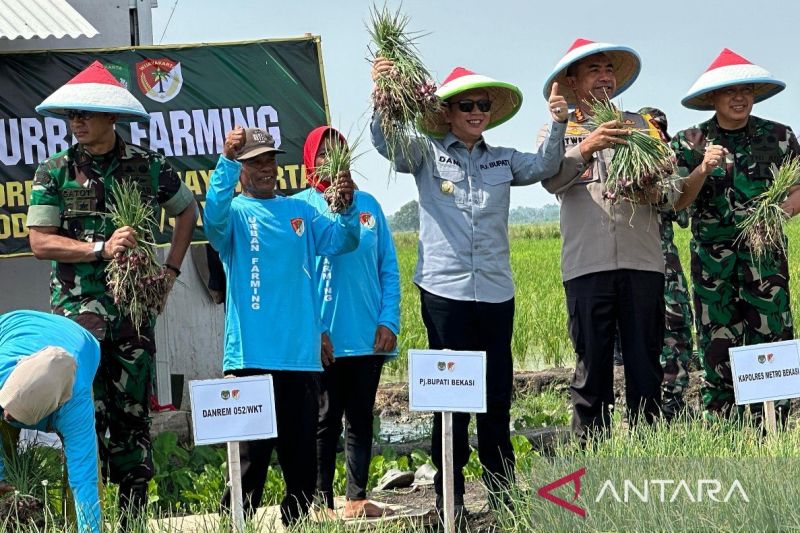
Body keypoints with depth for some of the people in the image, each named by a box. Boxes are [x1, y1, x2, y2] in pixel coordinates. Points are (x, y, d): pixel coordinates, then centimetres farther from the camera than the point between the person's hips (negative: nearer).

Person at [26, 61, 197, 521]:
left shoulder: (148, 166, 6)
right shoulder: (55, 172, 1)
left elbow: (188, 211, 21)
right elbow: (41, 242, -3)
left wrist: (171, 270, 12)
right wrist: (100, 249, -14)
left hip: (136, 306, 2)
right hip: (79, 309, -2)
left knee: (134, 410, 6)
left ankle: (134, 512, 15)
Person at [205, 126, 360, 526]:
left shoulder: (300, 212, 16)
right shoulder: (235, 212, 2)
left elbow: (342, 241, 8)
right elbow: (214, 218, -21)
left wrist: (348, 207, -12)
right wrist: (226, 160, -32)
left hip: (301, 354, 5)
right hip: (252, 355, -5)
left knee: (302, 454, 10)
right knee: (251, 455, -7)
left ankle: (296, 523, 20)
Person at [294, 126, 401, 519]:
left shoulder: (368, 204, 10)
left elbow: (389, 268, 10)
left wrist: (388, 321, -1)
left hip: (369, 336, 4)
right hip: (325, 339, -4)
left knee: (361, 419, 9)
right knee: (326, 420, 2)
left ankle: (357, 499, 16)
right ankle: (322, 503, 8)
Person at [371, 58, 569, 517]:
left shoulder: (502, 160, 13)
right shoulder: (428, 155, 3)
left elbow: (545, 167, 2)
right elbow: (385, 142, -11)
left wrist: (558, 125, -15)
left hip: (496, 293, 3)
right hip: (445, 291, -3)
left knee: (498, 399, 9)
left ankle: (504, 497, 19)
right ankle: (450, 504, 7)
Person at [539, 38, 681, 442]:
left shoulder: (642, 125, 17)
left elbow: (673, 188, 9)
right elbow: (551, 180, -8)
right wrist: (588, 147, -24)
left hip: (642, 261, 2)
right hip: (587, 265, -1)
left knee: (646, 366, 1)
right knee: (591, 365, -1)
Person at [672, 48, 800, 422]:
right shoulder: (689, 143, 6)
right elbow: (679, 202, 0)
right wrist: (703, 170, -17)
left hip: (765, 256, 0)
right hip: (712, 261, 0)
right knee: (717, 348, 1)